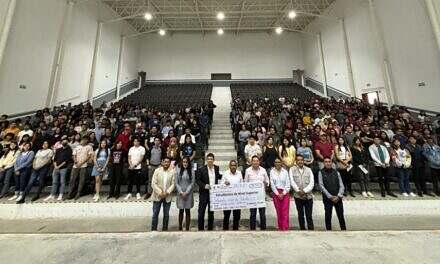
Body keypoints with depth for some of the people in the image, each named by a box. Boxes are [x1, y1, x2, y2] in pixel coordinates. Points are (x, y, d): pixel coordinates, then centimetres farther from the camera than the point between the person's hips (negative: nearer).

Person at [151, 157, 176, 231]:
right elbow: (153, 184, -8)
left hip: (167, 197, 1)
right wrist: (160, 192, -15)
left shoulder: (172, 172, -5)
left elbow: (173, 184, -3)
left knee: (166, 214, 13)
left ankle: (165, 229, 31)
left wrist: (167, 192, -15)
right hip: (157, 196, -1)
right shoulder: (157, 171, -7)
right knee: (155, 214, 9)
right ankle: (153, 229, 28)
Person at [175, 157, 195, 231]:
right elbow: (176, 183, -1)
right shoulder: (178, 170, -1)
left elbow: (192, 183, -4)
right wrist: (181, 192, -8)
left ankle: (187, 228, 20)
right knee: (181, 211, 10)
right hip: (180, 193, 1)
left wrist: (186, 192, -10)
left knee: (188, 211, 8)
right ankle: (180, 228, 25)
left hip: (188, 194, 0)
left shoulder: (191, 171, -3)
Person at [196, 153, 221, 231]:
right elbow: (197, 180, -6)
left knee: (211, 212, 16)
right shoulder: (201, 169, -8)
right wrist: (204, 185, -19)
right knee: (201, 211, 6)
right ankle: (201, 228, 25)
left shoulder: (217, 168, 1)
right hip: (204, 193, -2)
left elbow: (220, 177, 13)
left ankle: (210, 228, 33)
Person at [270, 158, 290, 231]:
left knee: (285, 211, -4)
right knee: (278, 211, 7)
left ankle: (285, 228, 1)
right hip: (275, 193, 1)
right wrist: (277, 194, -7)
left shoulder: (285, 172, 0)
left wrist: (283, 193, -8)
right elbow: (272, 184, -2)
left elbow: (288, 184, -1)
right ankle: (280, 228, 17)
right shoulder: (272, 171, 0)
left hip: (284, 193, -1)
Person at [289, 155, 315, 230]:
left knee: (309, 215, 4)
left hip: (308, 196, 1)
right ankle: (302, 229, 22)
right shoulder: (292, 169, 2)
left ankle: (311, 230, 13)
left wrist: (304, 191, -12)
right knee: (300, 214, 10)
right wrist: (298, 191, -15)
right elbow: (292, 182, -5)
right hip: (298, 196, 0)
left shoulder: (308, 169, 6)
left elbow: (312, 183, -1)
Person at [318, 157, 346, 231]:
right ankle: (328, 231, 16)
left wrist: (338, 196, -10)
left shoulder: (336, 172, 5)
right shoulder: (321, 172, -2)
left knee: (341, 216, 8)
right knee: (328, 216, 5)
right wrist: (330, 196, -12)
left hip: (337, 198, 2)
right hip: (327, 198, -2)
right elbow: (321, 186, -7)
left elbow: (341, 185, 2)